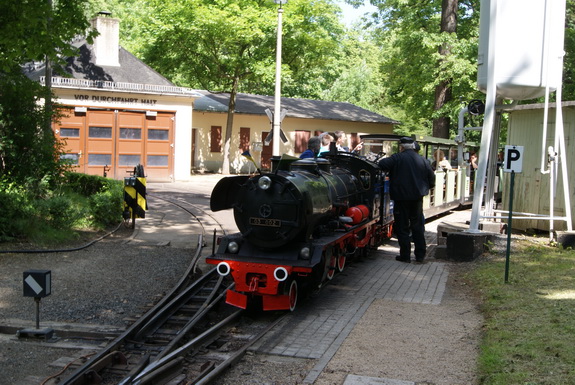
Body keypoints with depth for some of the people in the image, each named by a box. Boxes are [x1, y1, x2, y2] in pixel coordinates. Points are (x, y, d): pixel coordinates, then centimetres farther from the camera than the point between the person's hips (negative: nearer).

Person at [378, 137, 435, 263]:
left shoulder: (397, 158, -9)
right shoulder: (422, 160, 5)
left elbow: (382, 164, -21)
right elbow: (432, 178, 8)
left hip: (401, 197, -4)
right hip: (418, 198, 4)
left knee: (402, 227, 4)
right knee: (417, 226, 14)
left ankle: (405, 255, 6)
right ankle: (420, 255, 15)